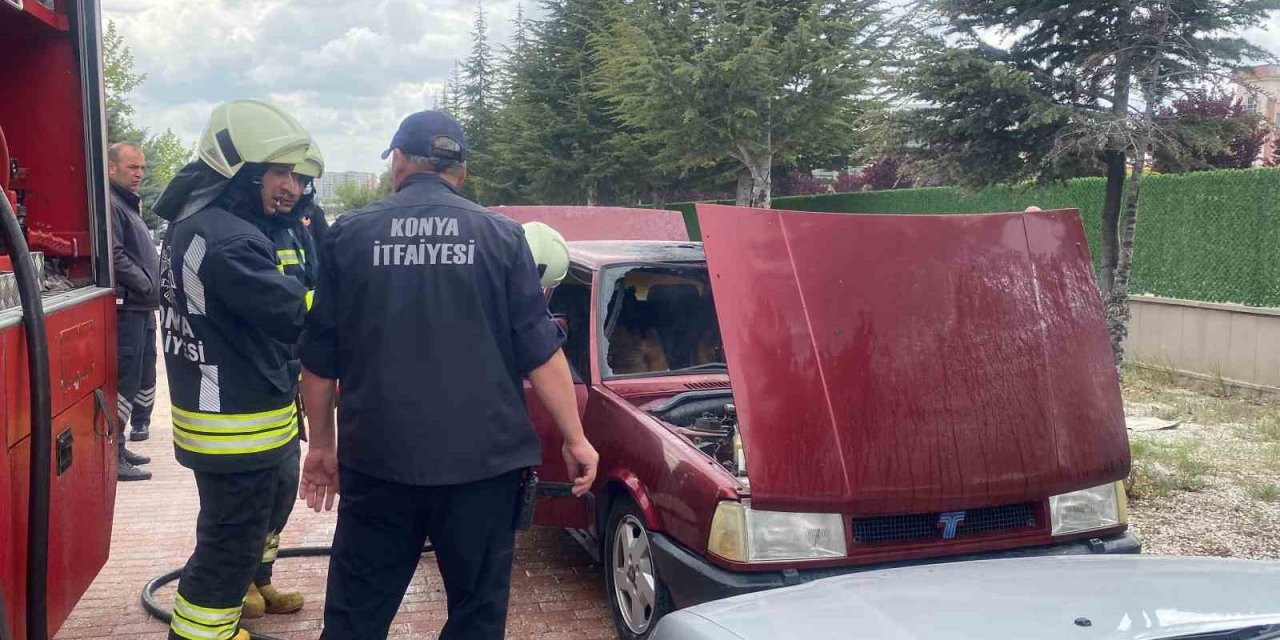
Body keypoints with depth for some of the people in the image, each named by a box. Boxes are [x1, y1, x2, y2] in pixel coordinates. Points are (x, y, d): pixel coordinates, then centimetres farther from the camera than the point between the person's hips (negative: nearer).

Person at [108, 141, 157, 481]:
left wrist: (152, 295, 12)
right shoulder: (110, 205, -12)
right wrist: (147, 285, -14)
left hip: (142, 309, 11)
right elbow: (114, 257, -23)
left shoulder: (128, 205, 21)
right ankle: (113, 456, -4)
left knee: (143, 377, 15)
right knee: (125, 382, -9)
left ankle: (120, 448, 23)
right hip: (126, 308, -11)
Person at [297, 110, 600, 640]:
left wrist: (321, 443, 16)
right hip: (483, 456, 0)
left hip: (378, 457, 1)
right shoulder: (501, 235, 1)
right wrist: (575, 439, 4)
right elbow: (541, 351, -3)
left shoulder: (349, 235, 4)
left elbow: (320, 358, 5)